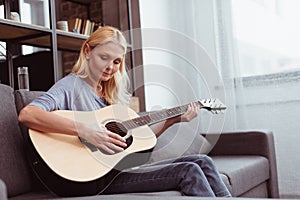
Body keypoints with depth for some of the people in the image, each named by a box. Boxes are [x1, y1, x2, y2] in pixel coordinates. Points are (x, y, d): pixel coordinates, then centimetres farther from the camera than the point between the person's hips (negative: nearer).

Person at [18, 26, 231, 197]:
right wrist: (85, 131, -31)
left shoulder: (111, 93, 18)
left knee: (203, 161, -4)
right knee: (189, 172, -19)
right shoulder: (72, 85, -5)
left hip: (125, 165, 8)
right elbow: (26, 114, -24)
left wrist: (171, 120, 9)